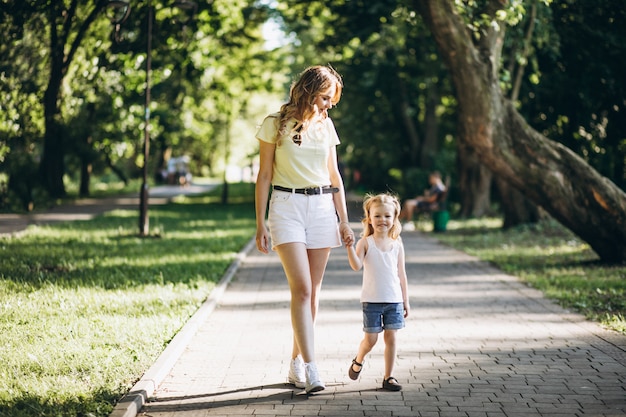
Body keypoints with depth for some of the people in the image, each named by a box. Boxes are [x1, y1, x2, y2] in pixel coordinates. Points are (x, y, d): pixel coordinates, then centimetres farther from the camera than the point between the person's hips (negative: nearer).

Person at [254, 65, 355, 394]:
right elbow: (264, 175, 0)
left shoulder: (325, 125, 11)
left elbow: (334, 175, 16)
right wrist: (260, 225, -4)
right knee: (301, 288, -14)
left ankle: (296, 363, 15)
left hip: (321, 208, 5)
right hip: (287, 206, -5)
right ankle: (310, 369, -18)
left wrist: (344, 221, 12)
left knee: (312, 289, 4)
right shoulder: (275, 124, -1)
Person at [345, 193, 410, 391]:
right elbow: (356, 265, -17)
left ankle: (388, 377, 12)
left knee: (391, 337, 2)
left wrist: (406, 300, 9)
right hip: (372, 300, -2)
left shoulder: (397, 244, 5)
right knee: (370, 339, 0)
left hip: (394, 300, 3)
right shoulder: (366, 242, -3)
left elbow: (401, 274, 10)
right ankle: (358, 361, 31)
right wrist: (349, 245, -30)